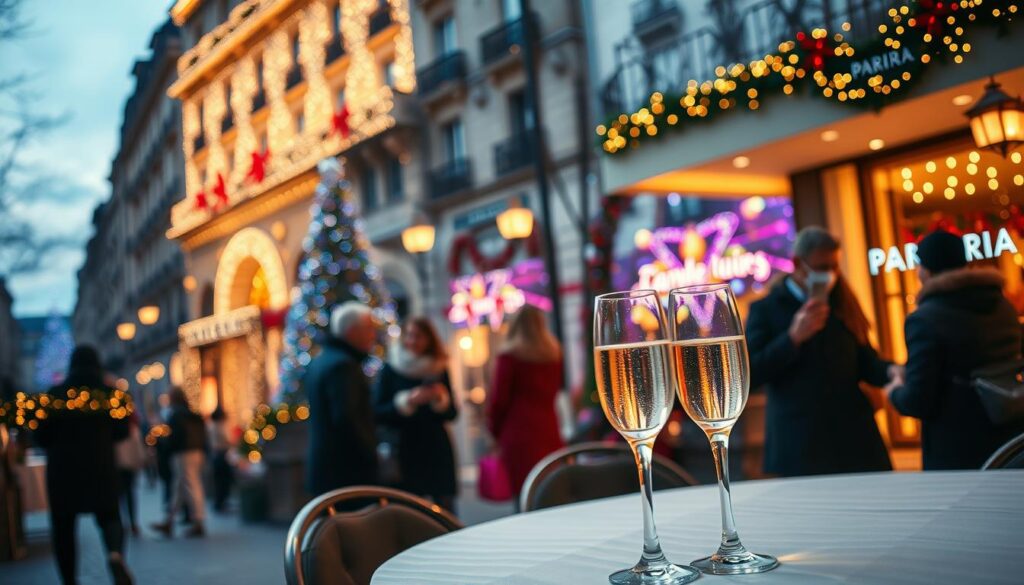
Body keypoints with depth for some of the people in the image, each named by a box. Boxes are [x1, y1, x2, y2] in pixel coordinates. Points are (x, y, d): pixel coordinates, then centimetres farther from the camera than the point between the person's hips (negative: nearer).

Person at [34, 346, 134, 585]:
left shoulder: (55, 394, -6)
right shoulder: (109, 393, -3)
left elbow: (42, 436, -4)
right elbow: (122, 431, 3)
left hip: (62, 468, -1)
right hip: (101, 467, 1)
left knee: (63, 525, 12)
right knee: (109, 515, 10)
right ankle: (115, 552, -21)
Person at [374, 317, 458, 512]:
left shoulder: (439, 370, 7)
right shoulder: (390, 370, 1)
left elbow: (452, 414, 8)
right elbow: (378, 413, -6)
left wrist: (441, 399, -11)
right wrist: (407, 401, -17)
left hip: (437, 452, 2)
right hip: (406, 451, -2)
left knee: (446, 508, 2)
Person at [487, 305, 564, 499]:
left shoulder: (509, 357, -6)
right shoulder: (555, 354, 7)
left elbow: (498, 400, -3)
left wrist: (495, 432, 9)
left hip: (519, 437, -5)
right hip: (550, 434, 5)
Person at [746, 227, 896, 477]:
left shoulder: (842, 304, 14)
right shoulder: (766, 310, 0)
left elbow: (865, 360, 15)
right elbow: (749, 374, -8)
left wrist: (890, 371, -7)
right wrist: (793, 337, -16)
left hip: (854, 439, 4)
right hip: (798, 446, -4)